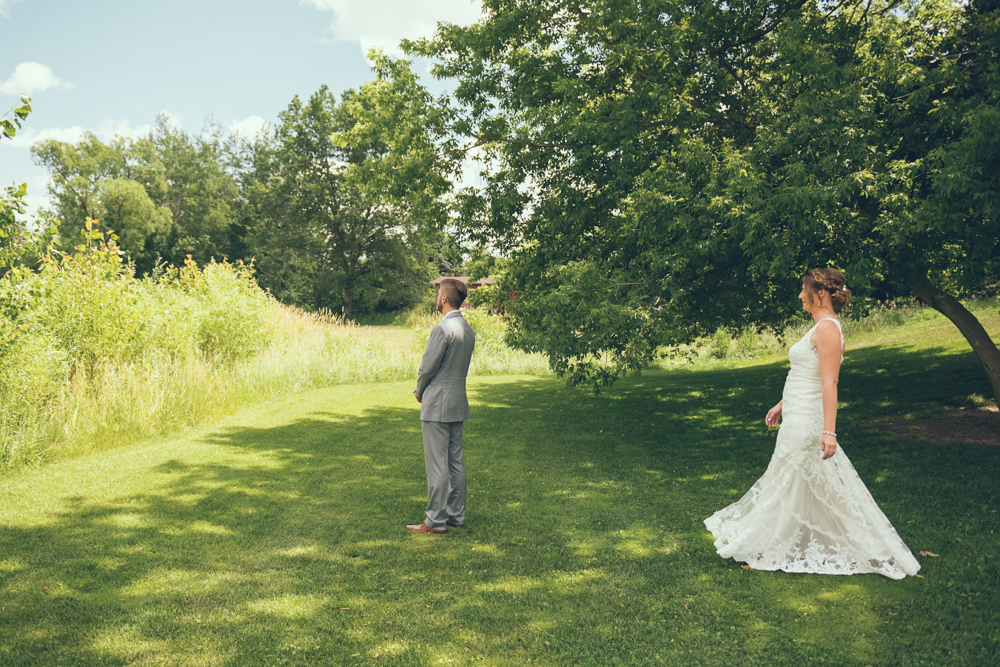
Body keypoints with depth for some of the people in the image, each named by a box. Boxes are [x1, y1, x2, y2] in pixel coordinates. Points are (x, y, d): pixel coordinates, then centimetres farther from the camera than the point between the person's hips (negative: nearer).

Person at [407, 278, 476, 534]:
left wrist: (420, 392, 4)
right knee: (455, 461, 14)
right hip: (458, 401, 9)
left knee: (437, 465, -2)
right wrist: (426, 390, 15)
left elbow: (427, 367, -16)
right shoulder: (468, 330, 9)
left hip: (438, 405, -9)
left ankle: (436, 521, 4)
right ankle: (457, 515, 22)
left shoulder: (443, 329, -18)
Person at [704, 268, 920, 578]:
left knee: (791, 485, 2)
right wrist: (781, 405, 27)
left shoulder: (828, 328, -17)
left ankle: (763, 547, 13)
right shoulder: (820, 328, 14)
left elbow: (829, 383, -24)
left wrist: (829, 431, -28)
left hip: (806, 421, -10)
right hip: (798, 416, 10)